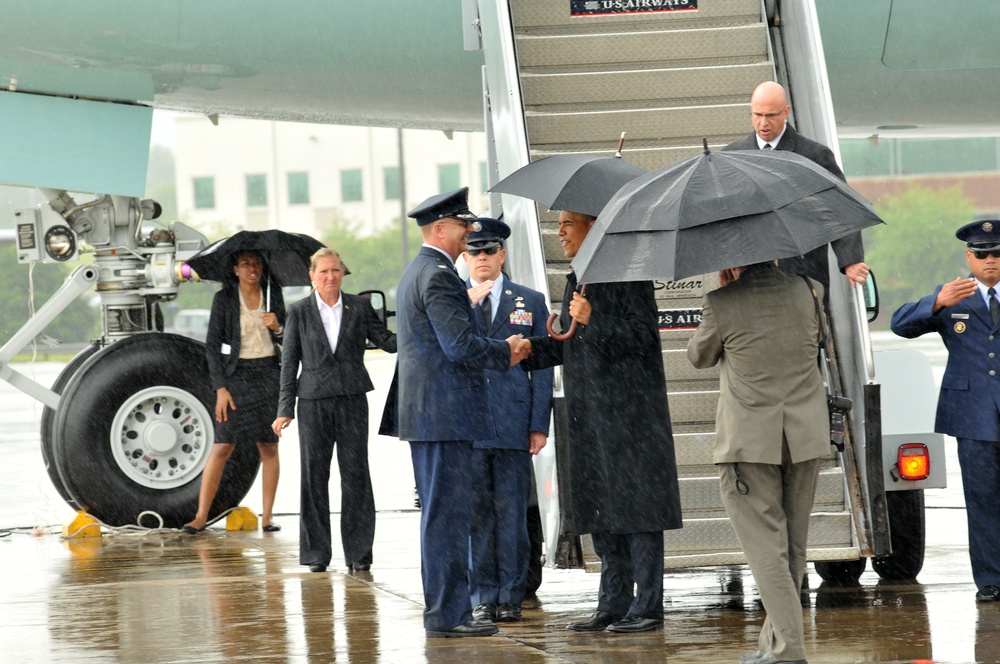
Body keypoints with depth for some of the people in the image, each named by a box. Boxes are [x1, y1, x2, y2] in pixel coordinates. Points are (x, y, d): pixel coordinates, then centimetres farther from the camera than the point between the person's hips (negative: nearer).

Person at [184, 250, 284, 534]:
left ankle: (267, 516, 8)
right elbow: (212, 345, -3)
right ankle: (201, 516, -5)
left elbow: (286, 339, 12)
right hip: (236, 375, -3)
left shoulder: (273, 293, 6)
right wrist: (220, 388, -9)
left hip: (268, 373, 3)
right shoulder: (224, 299, -3)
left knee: (269, 447, 2)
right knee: (222, 447, -7)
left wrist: (277, 327, -11)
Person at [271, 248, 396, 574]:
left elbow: (386, 340, 6)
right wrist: (285, 409, 1)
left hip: (352, 399, 0)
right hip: (313, 400, 0)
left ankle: (359, 551, 3)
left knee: (355, 473, -2)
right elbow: (289, 362, 5)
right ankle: (317, 553, 8)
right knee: (314, 476, 1)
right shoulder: (299, 312, 5)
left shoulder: (359, 307, 7)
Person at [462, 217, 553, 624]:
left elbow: (541, 366, 8)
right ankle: (482, 598, 7)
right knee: (475, 513, 1)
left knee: (512, 512, 1)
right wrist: (468, 304, -13)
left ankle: (511, 597, 7)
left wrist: (539, 425, 1)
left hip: (513, 424, 0)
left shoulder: (530, 302, 10)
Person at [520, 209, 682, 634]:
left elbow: (643, 336, -15)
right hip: (589, 416, 9)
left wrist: (594, 320, -22)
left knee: (636, 508, -5)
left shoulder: (627, 275, -10)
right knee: (600, 512, 10)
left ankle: (647, 607, -2)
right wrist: (532, 349, 11)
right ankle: (613, 604, 16)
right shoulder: (577, 280, 17)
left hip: (630, 412, -9)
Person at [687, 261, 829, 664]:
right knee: (793, 546, 13)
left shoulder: (722, 304, -12)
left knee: (766, 546, -2)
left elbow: (699, 357, 7)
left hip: (749, 442, -4)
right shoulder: (807, 292, -1)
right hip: (805, 438, 4)